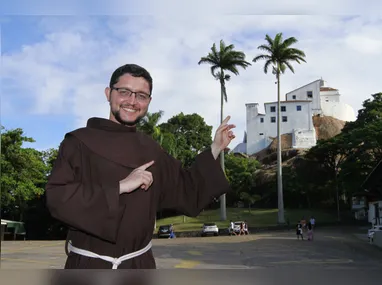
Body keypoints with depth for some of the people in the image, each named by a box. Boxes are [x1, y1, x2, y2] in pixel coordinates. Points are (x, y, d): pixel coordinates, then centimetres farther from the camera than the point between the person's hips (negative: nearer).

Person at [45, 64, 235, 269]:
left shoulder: (151, 151, 3)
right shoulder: (78, 142, -9)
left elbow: (187, 192, 11)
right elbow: (56, 198, -21)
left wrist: (215, 149, 5)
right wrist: (120, 187, -25)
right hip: (88, 266, -4)